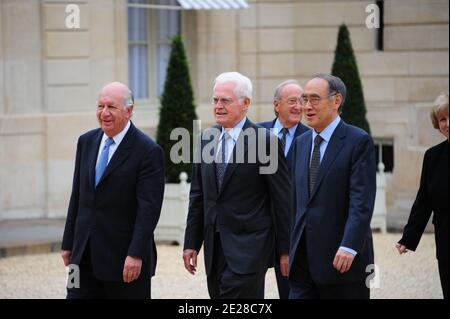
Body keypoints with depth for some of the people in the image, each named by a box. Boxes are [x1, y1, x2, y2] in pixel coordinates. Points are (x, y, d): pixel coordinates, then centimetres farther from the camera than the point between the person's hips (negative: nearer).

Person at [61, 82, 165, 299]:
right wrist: (68, 243, 12)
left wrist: (136, 255, -21)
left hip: (125, 259, -5)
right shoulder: (87, 142, 9)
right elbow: (77, 196, 14)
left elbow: (149, 208, -16)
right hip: (85, 255, 6)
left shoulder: (148, 151, -11)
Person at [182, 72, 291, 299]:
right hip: (215, 244, 6)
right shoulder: (206, 139, 11)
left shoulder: (265, 141, -7)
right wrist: (191, 243, 10)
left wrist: (286, 249, -5)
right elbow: (198, 196, 14)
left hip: (249, 246, -6)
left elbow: (283, 199, -5)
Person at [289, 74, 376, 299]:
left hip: (343, 258, -6)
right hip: (303, 260, 6)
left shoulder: (359, 142, -7)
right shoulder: (301, 143, 15)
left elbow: (362, 202, -15)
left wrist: (349, 247, -24)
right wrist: (292, 248, 14)